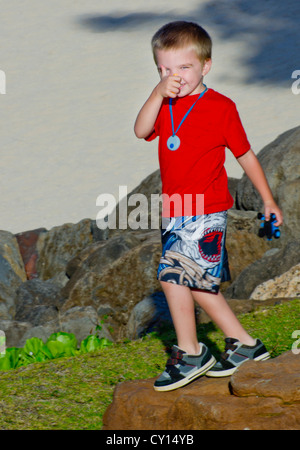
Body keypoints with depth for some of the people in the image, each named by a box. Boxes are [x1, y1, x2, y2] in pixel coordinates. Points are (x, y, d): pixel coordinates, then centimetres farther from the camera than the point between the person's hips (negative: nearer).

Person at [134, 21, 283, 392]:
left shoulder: (221, 107, -5)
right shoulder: (164, 105, 9)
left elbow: (245, 155, 3)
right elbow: (141, 131, -11)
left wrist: (268, 200, 8)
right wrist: (158, 94, -24)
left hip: (206, 211, -7)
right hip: (174, 211, 7)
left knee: (174, 274, -15)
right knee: (198, 283, 12)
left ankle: (189, 354, -3)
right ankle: (244, 344, 24)